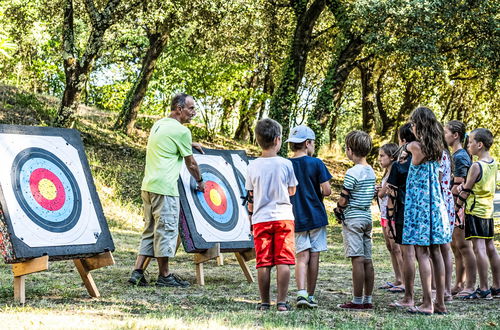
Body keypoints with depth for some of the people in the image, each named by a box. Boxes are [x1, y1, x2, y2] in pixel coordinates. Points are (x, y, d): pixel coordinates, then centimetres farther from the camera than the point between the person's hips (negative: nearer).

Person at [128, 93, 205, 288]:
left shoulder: (158, 124, 18)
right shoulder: (181, 131, -7)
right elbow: (190, 163, 2)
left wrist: (189, 145, 42)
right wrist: (200, 181, 17)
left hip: (148, 186, 9)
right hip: (164, 187, -9)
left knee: (150, 230, 13)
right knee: (166, 230, -1)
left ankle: (137, 272, 9)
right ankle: (164, 276, 5)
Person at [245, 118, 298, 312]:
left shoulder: (253, 167, 0)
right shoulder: (286, 164, -4)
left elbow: (250, 197, 7)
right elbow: (292, 191, 6)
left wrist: (251, 216, 20)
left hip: (261, 218, 2)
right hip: (283, 216, -2)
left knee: (263, 263, 5)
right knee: (283, 261, 0)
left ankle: (264, 303, 10)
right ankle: (282, 302, -3)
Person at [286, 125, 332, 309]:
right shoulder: (316, 163, -7)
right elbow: (327, 191, -9)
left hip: (296, 218, 2)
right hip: (316, 217, -2)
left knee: (301, 257, 1)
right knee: (314, 256, 6)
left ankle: (301, 293, -19)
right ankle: (310, 296, 11)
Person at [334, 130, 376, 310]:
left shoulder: (352, 172, -14)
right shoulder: (371, 171, 11)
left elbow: (344, 199, -15)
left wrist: (338, 209, 5)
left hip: (352, 219, -8)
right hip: (367, 217, 8)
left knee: (357, 260, -7)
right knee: (367, 260, 8)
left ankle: (357, 301, -5)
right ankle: (368, 300, 12)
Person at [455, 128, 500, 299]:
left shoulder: (476, 166, -15)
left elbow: (465, 190, -11)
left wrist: (457, 205, 3)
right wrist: (464, 187, 10)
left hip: (475, 211, -8)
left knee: (479, 248, -9)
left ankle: (484, 290, -10)